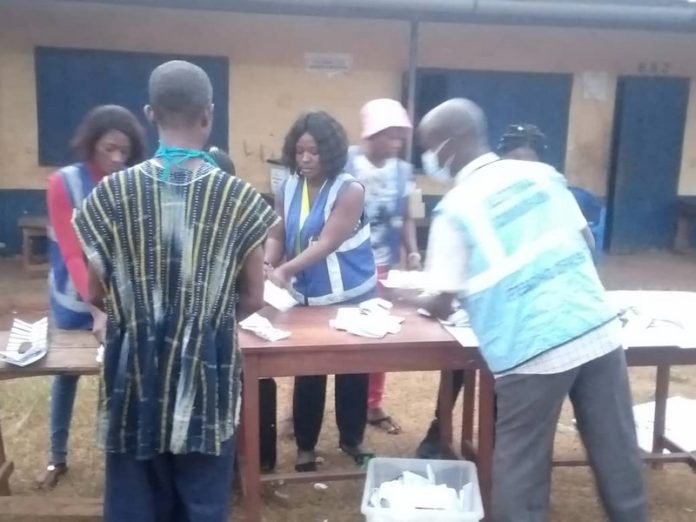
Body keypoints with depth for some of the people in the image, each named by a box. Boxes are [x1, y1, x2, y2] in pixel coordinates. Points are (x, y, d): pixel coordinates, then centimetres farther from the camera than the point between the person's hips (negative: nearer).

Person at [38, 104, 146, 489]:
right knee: (66, 374, 16)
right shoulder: (63, 183, -15)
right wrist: (98, 310, -29)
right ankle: (57, 458, 34)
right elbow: (71, 254, -19)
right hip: (74, 301, 0)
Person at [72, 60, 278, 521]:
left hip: (135, 372, 2)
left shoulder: (112, 193, -6)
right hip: (207, 373, -1)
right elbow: (253, 299, -3)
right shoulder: (239, 197, -9)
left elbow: (97, 294, 1)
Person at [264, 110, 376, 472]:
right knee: (307, 373, 10)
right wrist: (266, 265, -19)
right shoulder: (288, 189, 1)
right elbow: (277, 236, 2)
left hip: (349, 296, -3)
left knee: (351, 371, 11)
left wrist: (286, 269, -32)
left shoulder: (349, 190, -15)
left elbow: (327, 244, -23)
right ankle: (305, 445, 26)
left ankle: (351, 439, 30)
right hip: (306, 297, 3)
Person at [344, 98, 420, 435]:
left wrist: (413, 252, -4)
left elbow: (405, 217, 11)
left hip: (385, 266, 5)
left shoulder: (403, 171, 3)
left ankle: (372, 406, 29)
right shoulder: (346, 164, -11)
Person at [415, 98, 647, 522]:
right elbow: (586, 241, 16)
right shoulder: (541, 173, 8)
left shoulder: (456, 207, -6)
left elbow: (441, 307, -4)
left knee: (521, 464, 11)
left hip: (533, 349, -5)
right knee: (617, 451, 16)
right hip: (599, 329, 5)